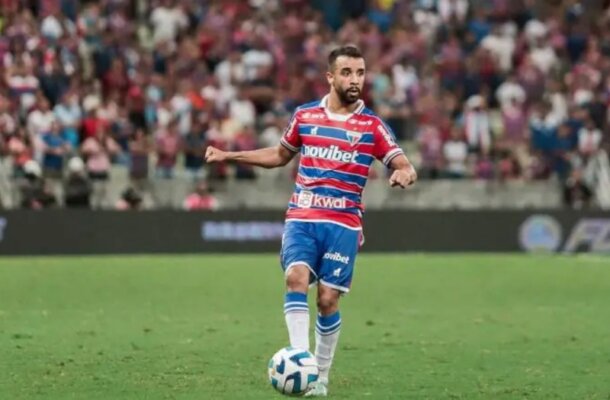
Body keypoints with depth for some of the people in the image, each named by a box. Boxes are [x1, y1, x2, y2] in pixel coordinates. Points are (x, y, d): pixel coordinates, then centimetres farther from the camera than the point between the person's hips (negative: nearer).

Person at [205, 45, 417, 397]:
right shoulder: (305, 116, 8)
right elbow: (281, 155, 24)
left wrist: (404, 174, -29)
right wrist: (230, 156, 18)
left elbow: (406, 167, -4)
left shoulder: (372, 126, 1)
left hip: (343, 224, -1)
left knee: (328, 299, -3)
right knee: (297, 278, -23)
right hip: (301, 218, 1)